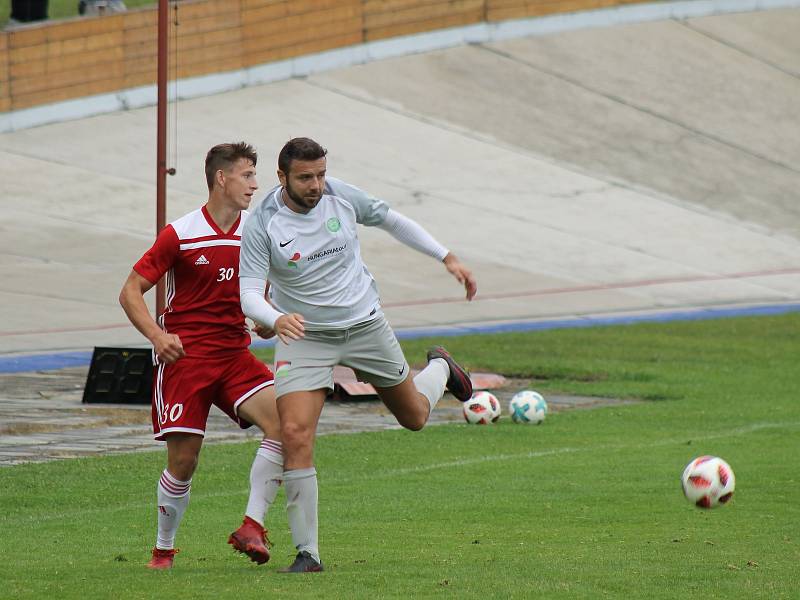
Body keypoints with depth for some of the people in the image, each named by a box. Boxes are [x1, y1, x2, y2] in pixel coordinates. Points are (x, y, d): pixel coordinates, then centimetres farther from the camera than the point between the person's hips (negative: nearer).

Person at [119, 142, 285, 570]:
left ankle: (251, 527, -15)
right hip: (184, 355, -4)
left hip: (234, 353, 4)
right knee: (183, 462, -5)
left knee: (281, 421, -20)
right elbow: (131, 292, -4)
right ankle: (163, 550, 17)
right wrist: (157, 334, -20)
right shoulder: (180, 234, -7)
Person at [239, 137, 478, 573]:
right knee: (295, 436, -19)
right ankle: (307, 553, -10)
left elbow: (392, 222, 8)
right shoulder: (261, 226, -19)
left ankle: (440, 369, 54)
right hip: (304, 337, -2)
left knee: (415, 417, 16)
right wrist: (276, 318, -45)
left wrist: (448, 258, 9)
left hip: (365, 325, 3)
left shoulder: (341, 197, -10)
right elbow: (249, 294, -23)